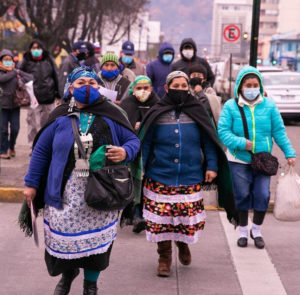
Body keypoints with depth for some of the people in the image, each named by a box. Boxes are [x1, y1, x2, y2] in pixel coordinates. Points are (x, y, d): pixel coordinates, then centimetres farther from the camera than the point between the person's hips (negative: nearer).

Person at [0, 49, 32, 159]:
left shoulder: (16, 73, 5)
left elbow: (31, 78, -2)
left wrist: (18, 72, -10)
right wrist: (13, 73, -13)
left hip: (15, 105, 2)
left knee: (15, 128, 3)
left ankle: (11, 147, 27)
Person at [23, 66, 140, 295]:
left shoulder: (111, 116, 1)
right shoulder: (60, 117, 1)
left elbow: (134, 141, 8)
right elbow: (40, 151, 6)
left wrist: (125, 152, -15)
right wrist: (31, 183, 5)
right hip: (64, 193, 0)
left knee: (96, 239, 6)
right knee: (63, 238, 7)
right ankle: (68, 272, 39)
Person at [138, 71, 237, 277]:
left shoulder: (197, 111, 3)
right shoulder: (157, 113, 2)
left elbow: (209, 141, 5)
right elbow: (145, 144, 3)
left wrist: (212, 166, -3)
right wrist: (140, 169, -3)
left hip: (191, 179, 1)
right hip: (160, 179, 0)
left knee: (190, 221, 2)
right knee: (161, 220, 0)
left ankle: (183, 243, 34)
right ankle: (164, 257, 19)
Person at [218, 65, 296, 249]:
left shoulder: (269, 105, 1)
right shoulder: (231, 106, -5)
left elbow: (279, 131, 5)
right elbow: (223, 131, -9)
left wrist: (289, 152, 0)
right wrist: (241, 143, -22)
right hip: (239, 161, -1)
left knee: (263, 196, -3)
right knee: (242, 196, 6)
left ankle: (257, 231, 20)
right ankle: (243, 231, 26)